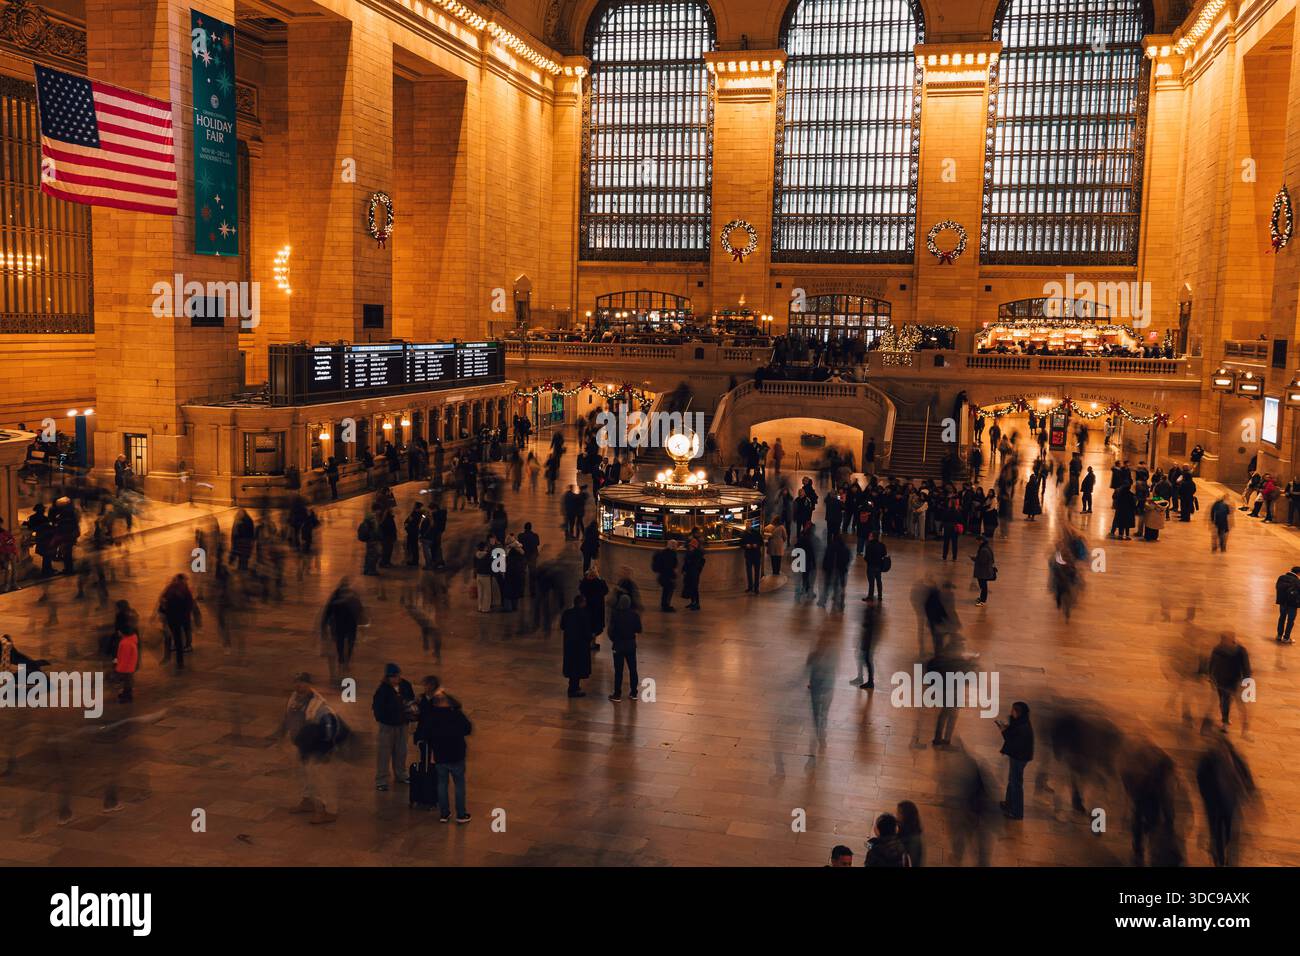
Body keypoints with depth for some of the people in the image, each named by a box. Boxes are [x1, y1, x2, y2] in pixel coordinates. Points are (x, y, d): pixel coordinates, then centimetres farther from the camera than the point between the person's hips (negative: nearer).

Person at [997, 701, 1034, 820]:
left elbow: (1014, 744, -27)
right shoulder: (1020, 723, 1)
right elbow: (1014, 735, 13)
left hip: (1019, 758, -10)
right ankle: (1010, 803, 43)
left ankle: (1017, 812, 13)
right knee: (1012, 780, 25)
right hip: (1016, 756, 10)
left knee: (1016, 783, 2)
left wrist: (1004, 731, -22)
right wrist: (1006, 728, 0)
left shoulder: (1023, 728, -28)